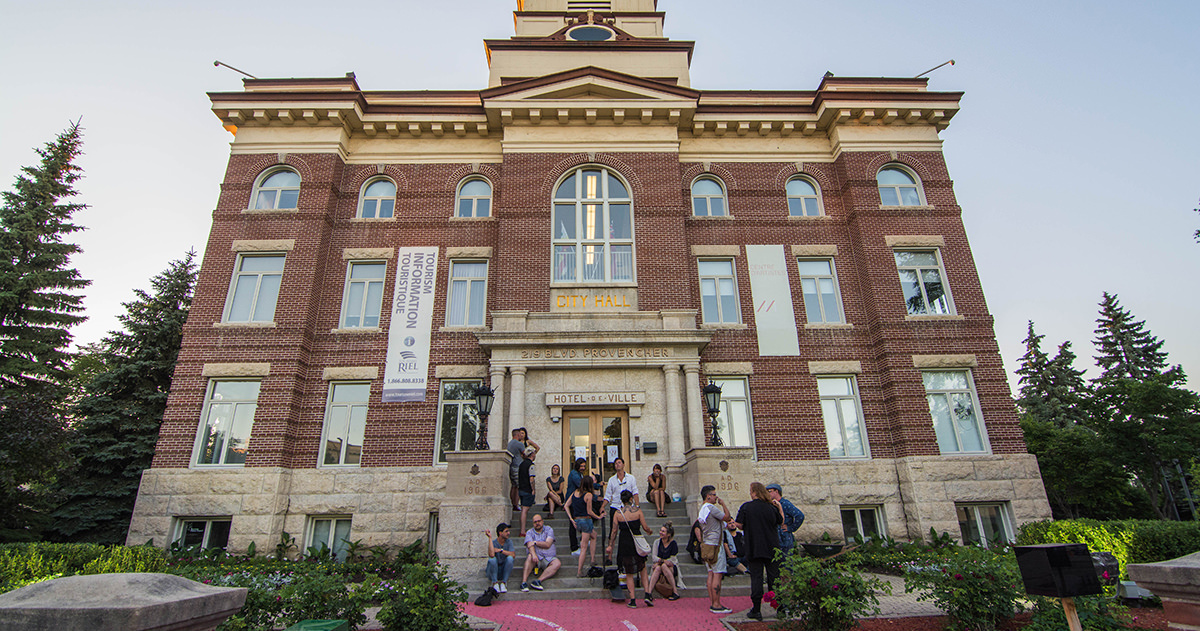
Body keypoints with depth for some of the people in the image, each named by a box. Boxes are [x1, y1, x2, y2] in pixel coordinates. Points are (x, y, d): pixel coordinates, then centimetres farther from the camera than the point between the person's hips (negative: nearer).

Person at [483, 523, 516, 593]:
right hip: (493, 571, -2)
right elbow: (491, 555, -33)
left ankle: (504, 582, -13)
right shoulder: (493, 543, -11)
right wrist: (490, 537, -30)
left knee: (510, 558, -26)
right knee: (492, 559, -31)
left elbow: (513, 555, -16)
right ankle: (494, 582, -14)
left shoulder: (509, 542, -1)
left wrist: (501, 550, -21)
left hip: (504, 571, 2)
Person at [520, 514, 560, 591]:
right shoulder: (530, 532, 9)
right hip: (536, 557, -1)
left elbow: (547, 545, -4)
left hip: (549, 558, 1)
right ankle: (524, 581, -39)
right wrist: (533, 554, -31)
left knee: (557, 564, -29)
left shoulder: (549, 530, 10)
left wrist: (535, 542, -10)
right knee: (530, 557, -34)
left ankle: (538, 580, -40)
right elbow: (530, 545, -11)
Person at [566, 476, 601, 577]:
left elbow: (566, 506, 7)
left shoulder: (575, 492, 7)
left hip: (576, 520, 7)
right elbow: (589, 512, -10)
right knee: (584, 547, 0)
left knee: (593, 536, 27)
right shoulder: (588, 495, -13)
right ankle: (579, 571, 0)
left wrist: (571, 519, 8)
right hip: (586, 520, -7)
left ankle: (593, 559, 22)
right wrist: (599, 517, 4)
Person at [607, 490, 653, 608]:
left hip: (624, 544, 0)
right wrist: (649, 529, 22)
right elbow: (645, 527, -1)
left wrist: (610, 545, 7)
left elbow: (614, 531, -1)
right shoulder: (637, 511, -4)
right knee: (643, 569, 18)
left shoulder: (617, 513, -3)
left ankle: (633, 600, 8)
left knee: (629, 574, 10)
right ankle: (647, 594, 7)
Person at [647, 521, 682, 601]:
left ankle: (675, 592, -26)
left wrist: (661, 561, -21)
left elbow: (672, 559, -8)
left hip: (671, 568, -2)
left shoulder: (673, 543, -7)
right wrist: (664, 560, -20)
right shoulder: (657, 542, 4)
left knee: (664, 566, -34)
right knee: (658, 568, -31)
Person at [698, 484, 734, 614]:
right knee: (717, 575, -7)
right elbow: (727, 517, -12)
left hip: (706, 545, 10)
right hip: (715, 545, -10)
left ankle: (712, 603, 13)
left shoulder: (702, 508, 15)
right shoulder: (711, 508, -15)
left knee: (711, 574, 11)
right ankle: (716, 605, -5)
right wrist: (723, 504, -2)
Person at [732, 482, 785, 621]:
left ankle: (756, 610, 4)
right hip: (772, 548, 2)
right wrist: (780, 507, 23)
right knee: (774, 578, 10)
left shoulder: (746, 507, -8)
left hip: (754, 549, -2)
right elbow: (781, 522, 13)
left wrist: (734, 523, 15)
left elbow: (740, 525, -6)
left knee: (756, 577, 3)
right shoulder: (772, 508, -2)